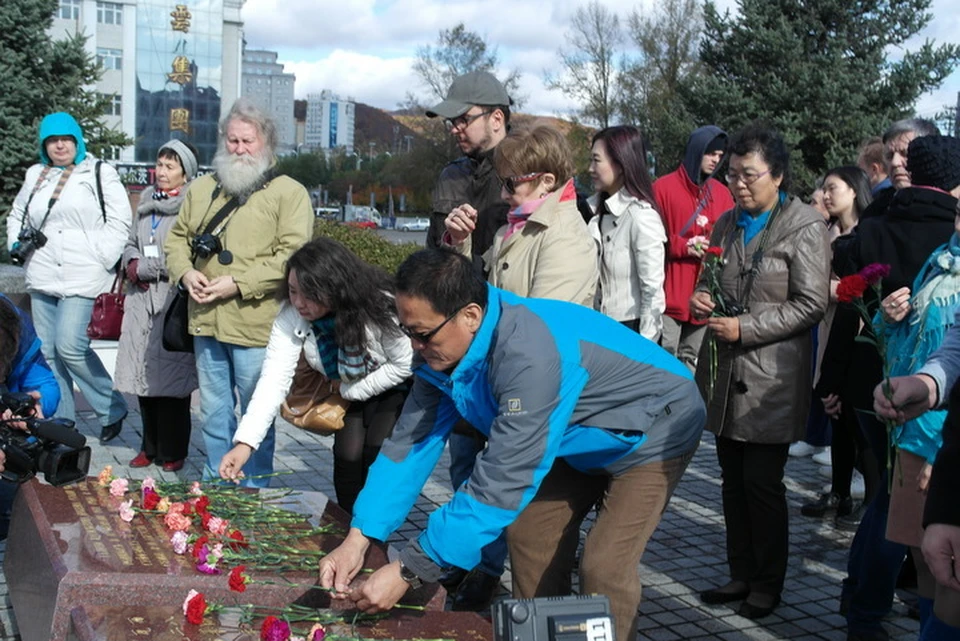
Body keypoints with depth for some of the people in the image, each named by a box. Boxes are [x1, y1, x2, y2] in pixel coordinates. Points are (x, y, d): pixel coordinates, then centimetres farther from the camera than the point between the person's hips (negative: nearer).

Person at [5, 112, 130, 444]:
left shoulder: (99, 173, 2)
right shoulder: (35, 175, 17)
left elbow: (120, 220, -4)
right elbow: (16, 215, 29)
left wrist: (103, 258, -11)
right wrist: (18, 242, 10)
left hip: (82, 276, -6)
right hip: (42, 277, 6)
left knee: (70, 345, -17)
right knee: (47, 351, 7)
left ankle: (112, 409, 2)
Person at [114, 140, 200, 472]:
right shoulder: (147, 202, 17)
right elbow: (131, 243, 25)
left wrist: (144, 268, -7)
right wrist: (132, 263, 4)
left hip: (174, 298, -7)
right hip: (142, 299, 7)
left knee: (169, 373, -3)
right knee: (143, 373, 8)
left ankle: (172, 452, 10)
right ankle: (150, 447, 21)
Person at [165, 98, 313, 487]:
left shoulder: (289, 193, -4)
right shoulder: (202, 188, 16)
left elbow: (292, 255, -14)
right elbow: (177, 237, 21)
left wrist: (238, 284, -18)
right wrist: (185, 272, -1)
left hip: (255, 325, -5)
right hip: (206, 321, 6)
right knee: (214, 411, 15)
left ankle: (254, 490, 17)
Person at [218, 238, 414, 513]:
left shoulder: (379, 307, -35)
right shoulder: (292, 315, -25)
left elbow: (405, 365, -21)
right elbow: (274, 378, -30)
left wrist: (350, 391, -18)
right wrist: (245, 442, -40)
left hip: (395, 388, -3)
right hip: (349, 391, 4)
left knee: (377, 454, -18)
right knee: (346, 455, -8)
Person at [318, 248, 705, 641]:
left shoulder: (530, 356, -40)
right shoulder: (442, 349, -14)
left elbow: (503, 481, -39)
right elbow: (411, 442, -10)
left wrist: (408, 571, -35)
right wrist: (358, 538, -22)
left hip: (653, 431, -8)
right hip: (588, 438, 8)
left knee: (603, 567, -18)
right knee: (529, 533, 7)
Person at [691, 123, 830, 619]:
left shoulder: (804, 226, -7)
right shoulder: (727, 224, 14)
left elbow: (810, 304, -13)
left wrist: (744, 329, -17)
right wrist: (699, 299, 1)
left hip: (771, 379, -6)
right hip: (724, 374, 6)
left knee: (763, 484, 1)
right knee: (733, 482, 13)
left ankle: (768, 584, 17)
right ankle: (741, 574, 27)